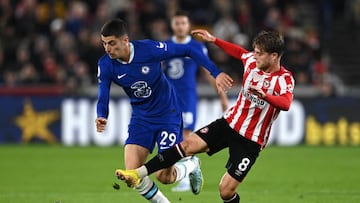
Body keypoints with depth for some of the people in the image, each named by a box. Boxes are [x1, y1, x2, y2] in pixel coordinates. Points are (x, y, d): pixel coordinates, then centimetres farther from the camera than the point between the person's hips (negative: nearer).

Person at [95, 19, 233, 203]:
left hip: (168, 115, -4)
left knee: (164, 176, -8)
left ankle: (192, 166, 27)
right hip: (141, 118, 4)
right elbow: (103, 98, -10)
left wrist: (216, 73, -16)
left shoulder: (149, 49, -23)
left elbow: (188, 51, -13)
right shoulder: (105, 65, -12)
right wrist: (101, 117, -33)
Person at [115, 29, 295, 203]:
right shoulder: (252, 61, 0)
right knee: (189, 144, -12)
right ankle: (138, 173, -12)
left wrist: (265, 96, -59)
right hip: (229, 122, 5)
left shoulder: (285, 79, -18)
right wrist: (214, 40, 26)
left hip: (250, 141, -5)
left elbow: (286, 103, -41)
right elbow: (239, 52, 25)